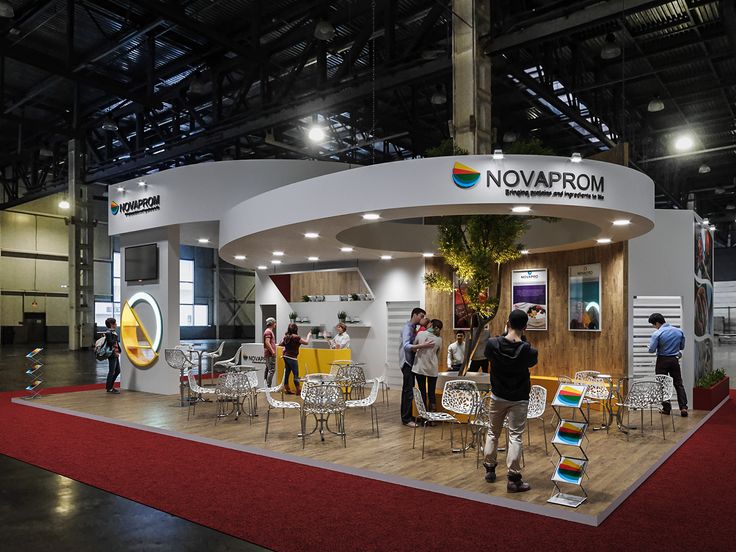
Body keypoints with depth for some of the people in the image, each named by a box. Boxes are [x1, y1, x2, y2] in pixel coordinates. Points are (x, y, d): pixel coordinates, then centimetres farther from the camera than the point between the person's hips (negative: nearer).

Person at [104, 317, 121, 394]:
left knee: (117, 371, 14)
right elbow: (110, 344, -21)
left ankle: (109, 385, 24)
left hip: (116, 355, 10)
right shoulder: (109, 333, -14)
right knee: (111, 371, -2)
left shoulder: (114, 332, 15)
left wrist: (118, 351, 10)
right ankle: (109, 388, 6)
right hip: (112, 355, -10)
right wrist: (114, 352, -16)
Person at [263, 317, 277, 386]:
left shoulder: (269, 331, 20)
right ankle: (268, 386, -13)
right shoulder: (268, 331, -13)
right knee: (272, 370, -12)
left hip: (270, 354, 11)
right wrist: (272, 351, -22)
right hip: (270, 355, -11)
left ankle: (266, 385, 15)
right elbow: (267, 342, -22)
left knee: (268, 370, 12)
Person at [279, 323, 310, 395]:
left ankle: (286, 389, 17)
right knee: (296, 374, -2)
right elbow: (306, 342, -12)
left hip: (286, 356, 8)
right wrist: (308, 336, 5)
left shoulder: (286, 337, 5)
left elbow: (281, 344, 19)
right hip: (292, 357, -7)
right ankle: (298, 390, 1)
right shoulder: (296, 337, -16)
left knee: (286, 373, 11)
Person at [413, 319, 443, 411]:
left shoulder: (420, 334, -8)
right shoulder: (439, 339, -4)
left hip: (420, 367, -1)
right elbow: (438, 355, 6)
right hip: (432, 369, 1)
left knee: (422, 392, 7)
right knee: (432, 392, 9)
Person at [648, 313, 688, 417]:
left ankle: (666, 408, 9)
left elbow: (651, 350, -14)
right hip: (674, 360, 4)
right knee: (678, 384, 10)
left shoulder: (657, 333, -16)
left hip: (662, 361, -4)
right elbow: (682, 346, 12)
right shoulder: (679, 331, 1)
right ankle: (683, 407, 2)